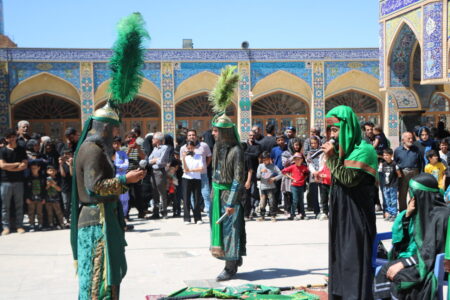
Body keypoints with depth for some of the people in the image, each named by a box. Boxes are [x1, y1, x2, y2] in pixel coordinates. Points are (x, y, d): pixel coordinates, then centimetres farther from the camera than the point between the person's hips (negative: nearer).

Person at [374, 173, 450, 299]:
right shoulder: (419, 211, 6)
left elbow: (430, 251, -19)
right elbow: (397, 236, 9)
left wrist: (403, 263, -20)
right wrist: (407, 214, -6)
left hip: (430, 265, -6)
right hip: (413, 257, 6)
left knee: (397, 277, -27)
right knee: (383, 272, -18)